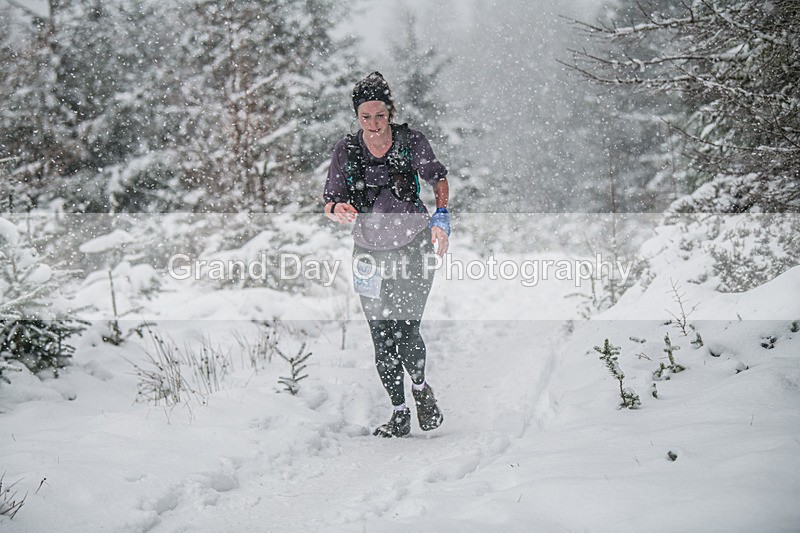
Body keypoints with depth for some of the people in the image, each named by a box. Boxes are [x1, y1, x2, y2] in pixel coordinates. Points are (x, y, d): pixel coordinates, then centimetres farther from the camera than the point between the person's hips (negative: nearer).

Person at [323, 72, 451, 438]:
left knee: (406, 331, -12)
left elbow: (438, 179, 8)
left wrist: (441, 216, -5)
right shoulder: (346, 151, -7)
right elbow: (329, 204, -3)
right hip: (370, 251, 2)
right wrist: (338, 209, -26)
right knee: (382, 338, 0)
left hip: (415, 246, -2)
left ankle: (421, 387, 18)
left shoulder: (411, 142, -9)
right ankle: (399, 415, 15)